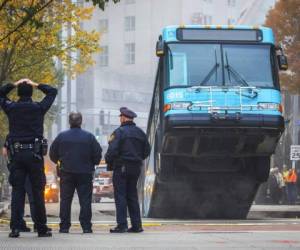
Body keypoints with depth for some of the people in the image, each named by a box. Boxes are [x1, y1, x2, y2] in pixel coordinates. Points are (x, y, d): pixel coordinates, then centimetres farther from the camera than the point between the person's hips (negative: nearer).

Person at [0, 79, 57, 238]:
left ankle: (15, 228, -6)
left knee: (17, 191, 2)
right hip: (34, 154, -1)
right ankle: (41, 228, 5)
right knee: (38, 192, 2)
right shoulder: (38, 108, 0)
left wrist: (15, 84, 17)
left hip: (16, 154, 1)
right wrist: (36, 85, 12)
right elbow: (53, 92, 14)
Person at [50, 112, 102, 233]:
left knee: (65, 200, 6)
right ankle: (86, 226, -2)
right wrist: (92, 164, 18)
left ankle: (64, 227, 3)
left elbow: (52, 154, 4)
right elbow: (98, 154, -1)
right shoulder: (89, 137, -3)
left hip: (66, 173, 1)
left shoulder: (61, 136, -2)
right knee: (85, 200, 2)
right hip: (85, 173, -1)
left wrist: (59, 162, 24)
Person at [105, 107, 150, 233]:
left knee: (120, 196, -3)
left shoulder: (119, 132, -10)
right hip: (136, 168, 6)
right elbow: (146, 150, 15)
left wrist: (109, 162, 1)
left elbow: (112, 150, -16)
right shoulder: (140, 132, 11)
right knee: (132, 196, 13)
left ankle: (122, 225, -8)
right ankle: (136, 225, 9)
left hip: (121, 167, -6)